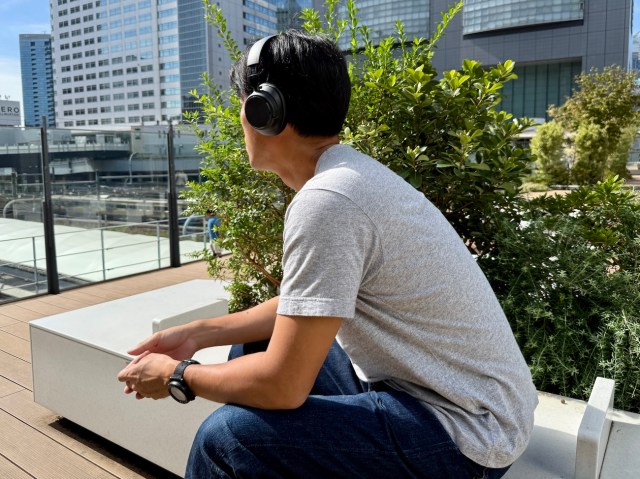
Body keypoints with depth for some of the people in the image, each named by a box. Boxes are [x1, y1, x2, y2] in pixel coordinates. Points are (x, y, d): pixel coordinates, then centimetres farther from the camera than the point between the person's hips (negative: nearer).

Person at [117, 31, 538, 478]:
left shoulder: (326, 200, -26)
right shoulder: (350, 173, 4)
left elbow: (282, 386, -23)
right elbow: (301, 305, 12)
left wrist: (178, 376, -5)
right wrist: (198, 333, 10)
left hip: (465, 429, -9)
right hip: (424, 383, 9)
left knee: (227, 438, -18)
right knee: (252, 348, 13)